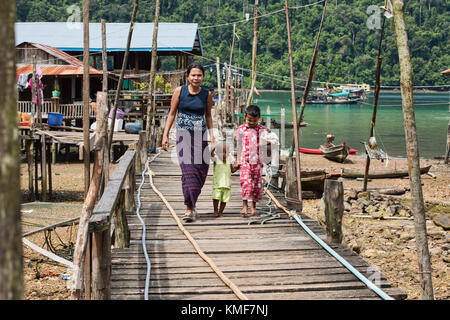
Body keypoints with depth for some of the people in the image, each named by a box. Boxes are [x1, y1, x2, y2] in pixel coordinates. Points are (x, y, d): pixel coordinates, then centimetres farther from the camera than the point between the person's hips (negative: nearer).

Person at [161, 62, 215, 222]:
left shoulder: (207, 94, 4)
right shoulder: (179, 91, -1)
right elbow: (172, 114, 6)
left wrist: (211, 134, 5)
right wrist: (165, 135, 2)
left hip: (201, 135, 2)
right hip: (184, 134, -2)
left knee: (201, 170, 0)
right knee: (188, 169, -13)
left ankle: (191, 204, 20)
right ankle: (190, 208, -13)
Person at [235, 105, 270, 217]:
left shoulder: (262, 129, 3)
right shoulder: (241, 129, 4)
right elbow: (239, 146, 9)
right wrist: (238, 160, 9)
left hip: (257, 160, 2)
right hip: (245, 160, -2)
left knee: (256, 183, 6)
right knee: (246, 181, -16)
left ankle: (253, 206, 17)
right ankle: (245, 205, -14)